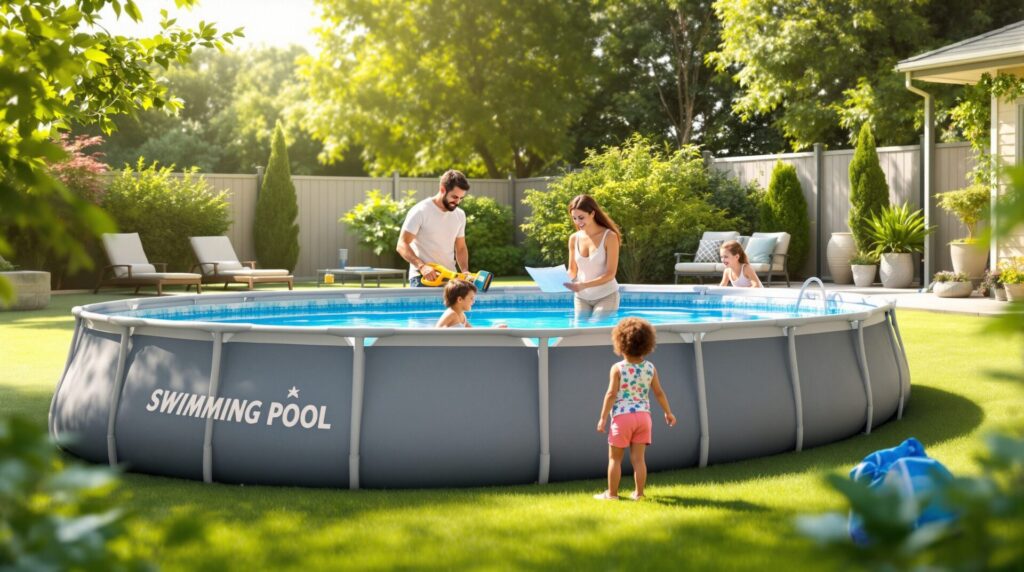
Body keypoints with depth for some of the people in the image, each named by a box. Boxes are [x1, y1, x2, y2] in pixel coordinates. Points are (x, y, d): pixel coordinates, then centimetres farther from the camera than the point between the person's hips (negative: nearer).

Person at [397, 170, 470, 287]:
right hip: (423, 278, -5)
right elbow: (402, 245, -13)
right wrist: (422, 266, -27)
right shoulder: (420, 211, -8)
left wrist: (465, 271, 0)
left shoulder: (460, 215, 11)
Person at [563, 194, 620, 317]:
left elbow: (610, 274, -15)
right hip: (582, 297, 4)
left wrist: (584, 285, -27)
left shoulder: (609, 237, -12)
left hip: (606, 296, -4)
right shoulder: (574, 238, 1)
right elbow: (572, 271, 9)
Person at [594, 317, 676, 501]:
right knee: (638, 458, 8)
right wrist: (668, 412, 19)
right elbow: (659, 393, 6)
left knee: (615, 458, 7)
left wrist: (602, 418, -10)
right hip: (643, 415, 4)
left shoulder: (617, 369, -11)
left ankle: (612, 493, 11)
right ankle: (639, 493, 10)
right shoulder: (650, 368, 1)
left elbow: (611, 394, -14)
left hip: (622, 416, -4)